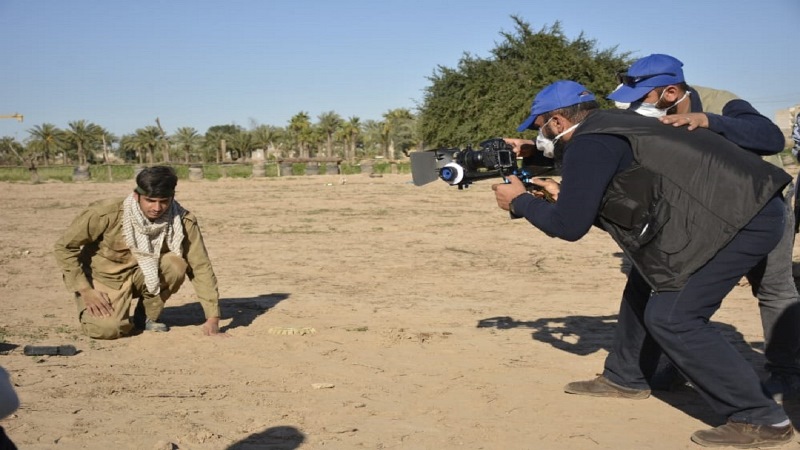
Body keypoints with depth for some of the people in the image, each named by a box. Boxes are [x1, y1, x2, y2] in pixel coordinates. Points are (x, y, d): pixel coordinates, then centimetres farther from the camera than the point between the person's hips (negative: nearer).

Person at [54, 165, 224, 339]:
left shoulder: (183, 222, -19)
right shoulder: (106, 213, -25)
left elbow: (201, 267, -16)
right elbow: (64, 247, -14)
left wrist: (213, 317, -21)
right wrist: (85, 290, -20)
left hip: (142, 276, 2)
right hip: (105, 279, -2)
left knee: (176, 264, -27)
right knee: (109, 328, -28)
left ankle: (146, 318, -3)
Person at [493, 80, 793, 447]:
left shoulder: (589, 145, -13)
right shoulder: (605, 127, 17)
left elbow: (568, 225, -12)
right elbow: (583, 173, 35)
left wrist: (520, 202, 4)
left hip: (744, 216, -11)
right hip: (728, 208, 11)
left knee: (671, 316, -10)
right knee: (647, 285, 20)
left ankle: (761, 419, -3)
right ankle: (625, 379, 35)